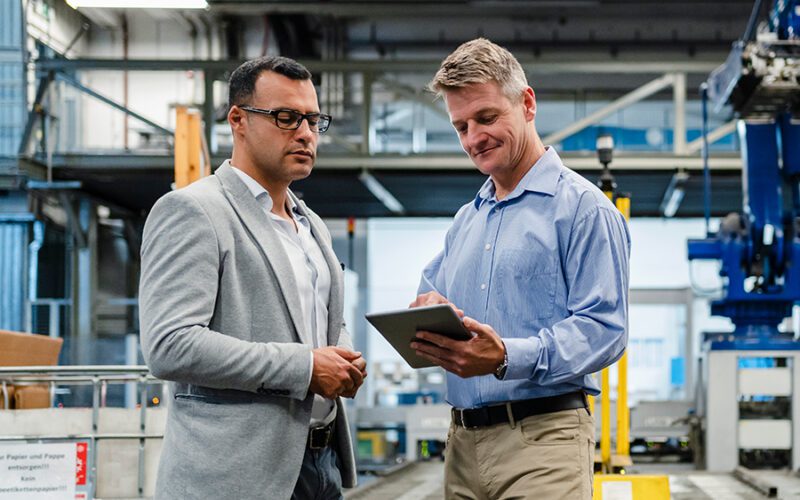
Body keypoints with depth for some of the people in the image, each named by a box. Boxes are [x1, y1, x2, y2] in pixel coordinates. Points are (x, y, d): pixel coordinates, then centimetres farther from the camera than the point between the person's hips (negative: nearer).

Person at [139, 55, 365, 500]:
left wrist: (343, 360, 5)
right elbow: (169, 346, -18)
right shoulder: (192, 211, -7)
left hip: (323, 463, 8)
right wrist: (303, 367, -17)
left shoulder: (312, 226, 19)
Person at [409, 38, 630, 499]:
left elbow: (604, 328, -13)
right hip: (463, 440, 7)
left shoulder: (582, 206, -4)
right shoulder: (466, 221, 21)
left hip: (542, 436, -7)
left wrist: (508, 358, -26)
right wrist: (426, 315, -1)